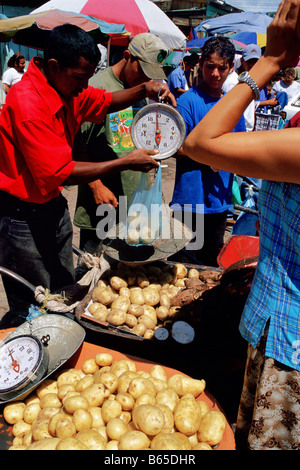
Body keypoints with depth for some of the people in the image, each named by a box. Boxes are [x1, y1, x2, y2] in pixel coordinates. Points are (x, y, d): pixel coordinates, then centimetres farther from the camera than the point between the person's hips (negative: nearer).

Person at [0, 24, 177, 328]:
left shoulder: (67, 87, 3)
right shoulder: (27, 103, -25)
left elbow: (107, 101, 19)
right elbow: (59, 174, -27)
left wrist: (144, 90, -3)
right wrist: (126, 163, -22)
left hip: (54, 206, 9)